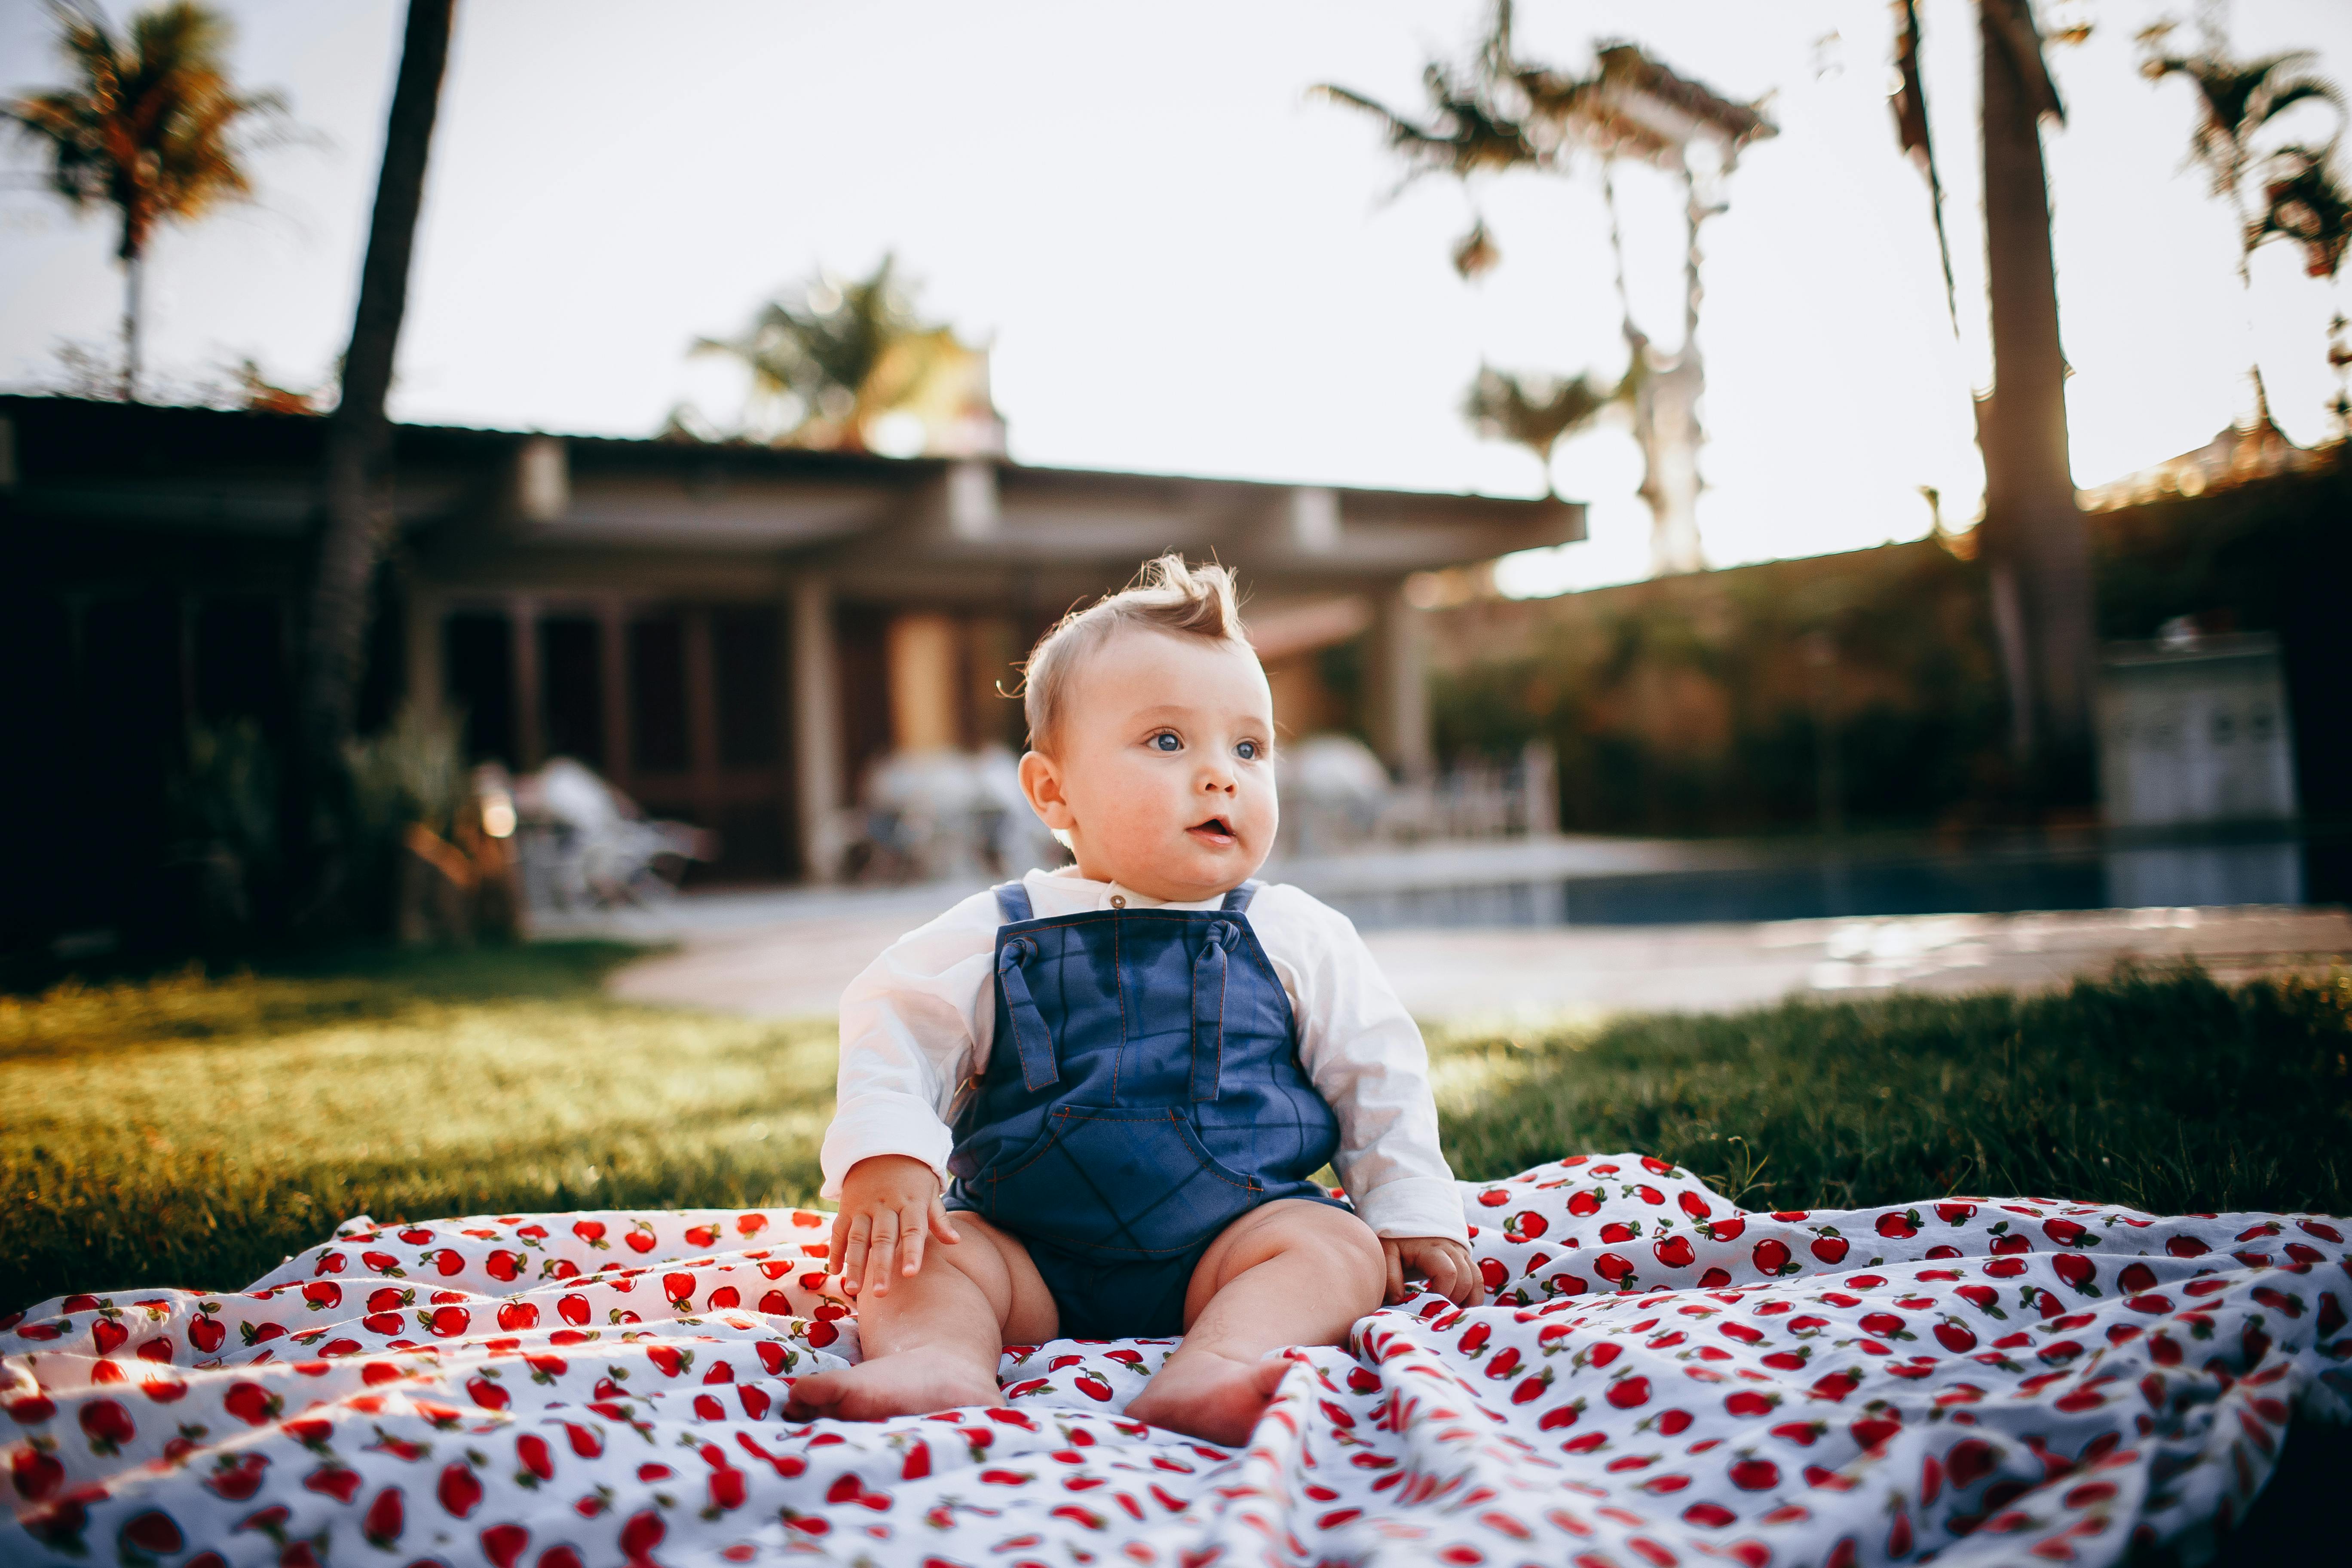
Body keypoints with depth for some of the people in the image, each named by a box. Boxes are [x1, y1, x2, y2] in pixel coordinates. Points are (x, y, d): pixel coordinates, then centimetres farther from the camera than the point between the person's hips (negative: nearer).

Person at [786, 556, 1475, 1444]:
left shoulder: (1294, 938, 5)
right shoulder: (998, 937, 2)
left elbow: (1379, 1077, 11)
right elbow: (895, 1034, -4)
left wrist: (1415, 1216, 5)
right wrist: (883, 1158, -22)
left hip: (1228, 1242, 0)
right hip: (1034, 1259, 1)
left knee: (1339, 1246, -25)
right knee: (922, 1250, -19)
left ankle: (1220, 1362, -49)